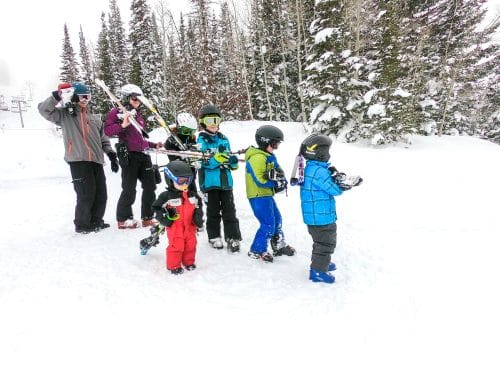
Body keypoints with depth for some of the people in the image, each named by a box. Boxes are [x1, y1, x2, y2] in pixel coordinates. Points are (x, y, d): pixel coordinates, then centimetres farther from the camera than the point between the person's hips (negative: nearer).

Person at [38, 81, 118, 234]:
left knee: (101, 194, 5)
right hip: (78, 160, -5)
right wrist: (58, 96, -15)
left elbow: (103, 139, 24)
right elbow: (44, 109, -5)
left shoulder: (94, 118, 24)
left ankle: (96, 221, 23)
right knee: (86, 194, -8)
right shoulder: (65, 114, 8)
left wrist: (111, 155, 14)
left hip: (96, 160, 6)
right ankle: (82, 225, 10)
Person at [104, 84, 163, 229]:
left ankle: (147, 217, 19)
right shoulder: (117, 112, -1)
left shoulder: (139, 115, 21)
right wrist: (122, 125, -29)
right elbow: (107, 130, -16)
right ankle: (123, 219, 14)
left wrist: (154, 145, 21)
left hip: (143, 155, 8)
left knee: (150, 186, 8)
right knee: (129, 189, -2)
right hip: (129, 155, -7)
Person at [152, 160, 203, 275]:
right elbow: (157, 208, -5)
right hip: (175, 228, -5)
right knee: (176, 246, -2)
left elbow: (198, 207, 18)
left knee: (191, 245, 13)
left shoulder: (193, 196, 6)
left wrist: (198, 218, 4)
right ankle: (174, 266, 14)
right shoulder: (166, 196, -10)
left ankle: (189, 262, 33)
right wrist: (164, 218, -17)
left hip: (190, 227, 5)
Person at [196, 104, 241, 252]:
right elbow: (203, 162, -14)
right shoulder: (201, 139, -4)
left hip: (225, 180, 4)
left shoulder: (224, 139, 10)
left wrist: (233, 162, -6)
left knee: (229, 210, 5)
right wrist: (217, 158, -28)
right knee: (213, 211, 9)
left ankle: (233, 237, 11)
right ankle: (214, 237, 23)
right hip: (210, 181, -3)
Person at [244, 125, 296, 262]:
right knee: (268, 225, -7)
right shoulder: (257, 158, -21)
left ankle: (279, 246, 36)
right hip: (258, 196, -10)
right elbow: (259, 180, -26)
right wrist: (275, 183, -15)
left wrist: (281, 179, -13)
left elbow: (279, 171, 10)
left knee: (277, 219, 20)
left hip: (267, 194, 10)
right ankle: (256, 251, 8)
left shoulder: (269, 156, 11)